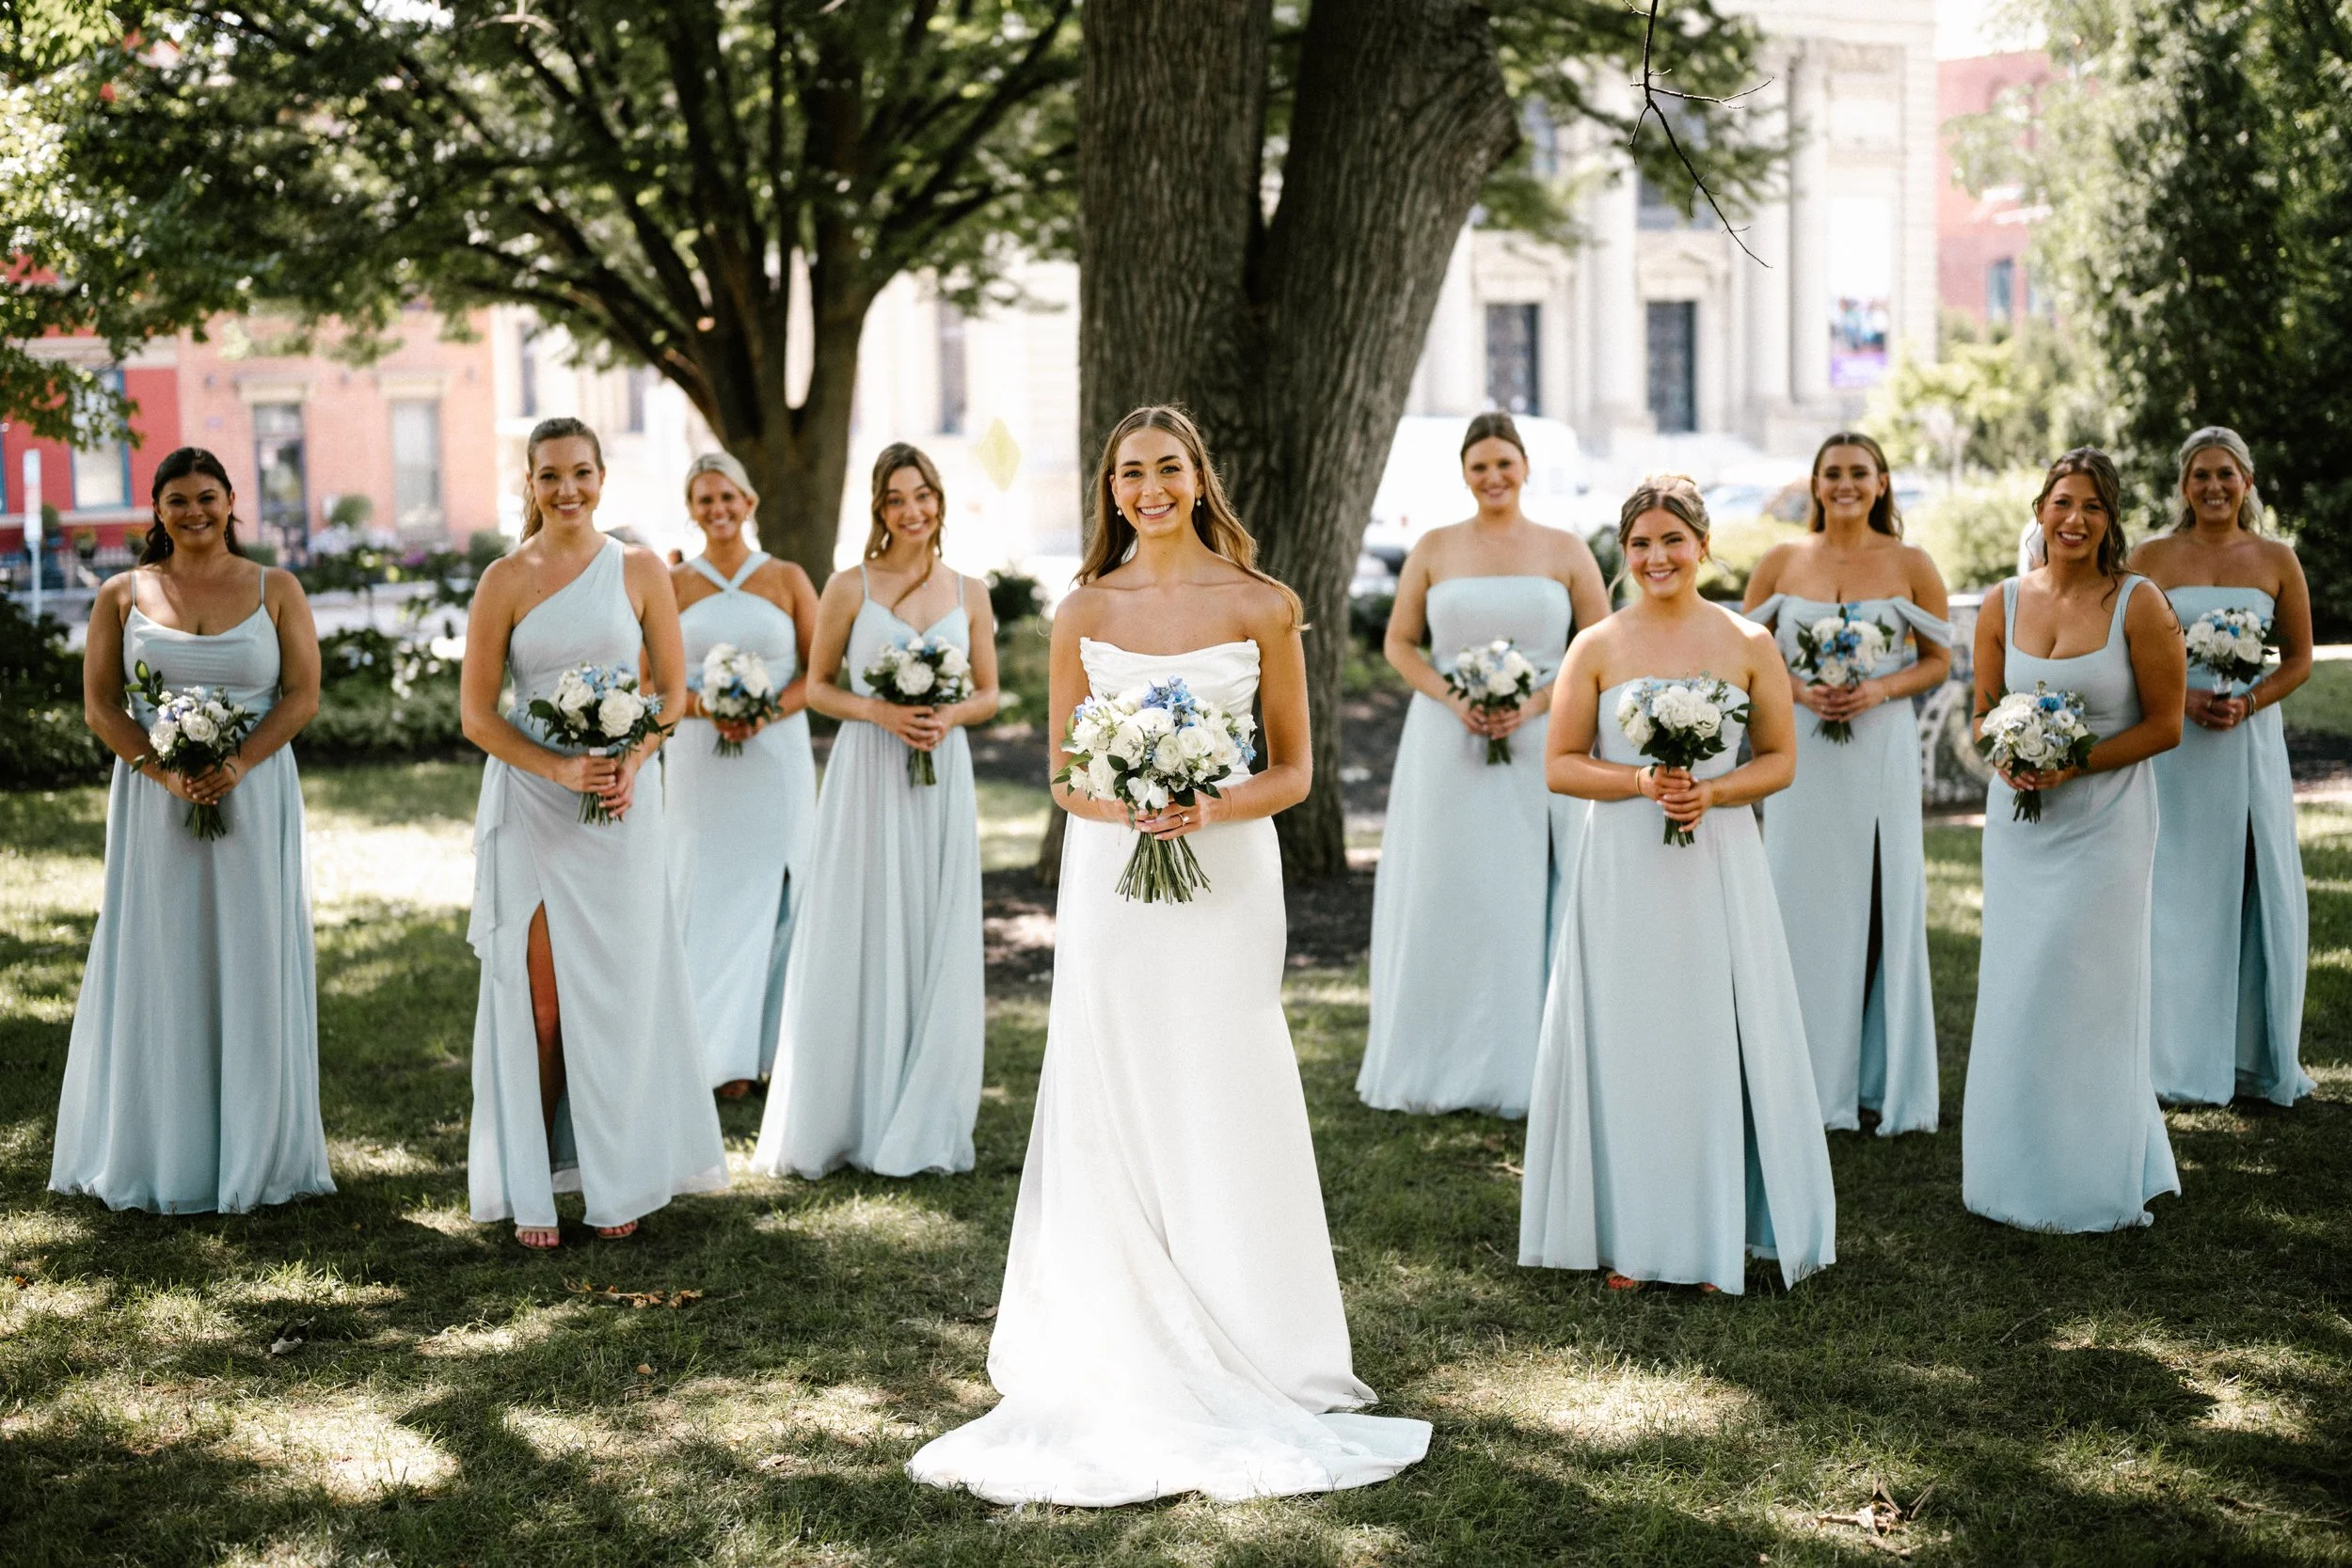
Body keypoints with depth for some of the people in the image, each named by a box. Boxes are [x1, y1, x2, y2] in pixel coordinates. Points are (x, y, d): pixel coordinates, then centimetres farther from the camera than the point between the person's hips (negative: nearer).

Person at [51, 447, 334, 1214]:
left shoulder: (276, 590, 5)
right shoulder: (122, 596, 6)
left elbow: (303, 695, -2)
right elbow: (99, 705, 1)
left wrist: (237, 765, -17)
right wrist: (166, 774, -14)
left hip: (255, 800, 0)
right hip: (153, 804, 1)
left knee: (250, 968, 2)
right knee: (159, 970, 3)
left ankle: (252, 1152, 12)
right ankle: (158, 1156, 12)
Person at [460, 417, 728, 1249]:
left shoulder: (640, 571, 3)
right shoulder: (505, 580, 0)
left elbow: (672, 688, 7)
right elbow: (476, 713, -1)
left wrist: (630, 764, -10)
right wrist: (560, 769, -14)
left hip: (621, 806, 1)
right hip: (528, 807, -1)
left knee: (618, 994, 4)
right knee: (538, 1002, 1)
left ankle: (617, 1179, 16)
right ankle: (531, 1188, 10)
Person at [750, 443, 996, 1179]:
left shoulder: (968, 593, 8)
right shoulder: (850, 588, 0)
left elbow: (988, 693, 12)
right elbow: (817, 685, 3)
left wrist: (947, 716, -8)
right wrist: (879, 711, -13)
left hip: (942, 775, 3)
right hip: (867, 776, -2)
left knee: (935, 945, 5)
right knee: (860, 942, 0)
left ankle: (922, 1126, 14)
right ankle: (846, 1117, 10)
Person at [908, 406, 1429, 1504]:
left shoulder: (1259, 607, 1)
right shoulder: (1083, 613, 6)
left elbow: (1292, 770, 3)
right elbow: (1064, 777, 8)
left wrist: (1211, 810, -15)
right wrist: (1125, 807, -12)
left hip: (1225, 871, -1)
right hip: (1110, 878, 2)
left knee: (1225, 1102, 2)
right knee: (1112, 1105, 3)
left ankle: (1242, 1351, 15)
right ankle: (1122, 1350, 14)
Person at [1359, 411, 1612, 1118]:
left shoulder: (1565, 551, 4)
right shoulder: (1435, 549, 7)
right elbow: (1399, 642, 7)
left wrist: (1535, 703, -10)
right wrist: (1453, 698, -9)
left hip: (1540, 744, -1)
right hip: (1449, 748, 1)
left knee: (1529, 898, 0)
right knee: (1446, 896, 3)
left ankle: (1528, 1066, 9)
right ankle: (1444, 1066, 12)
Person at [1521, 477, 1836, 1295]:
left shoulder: (1749, 645, 3)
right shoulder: (1597, 647, 1)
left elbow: (1780, 759, 6)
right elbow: (1561, 764, 2)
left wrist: (1713, 791, -11)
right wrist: (1640, 782, -13)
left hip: (1720, 870, 0)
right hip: (1622, 873, 0)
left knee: (1719, 1040, 3)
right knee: (1626, 1044, 3)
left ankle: (1720, 1235, 16)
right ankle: (1628, 1239, 14)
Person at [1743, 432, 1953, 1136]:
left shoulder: (1911, 565, 3)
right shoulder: (1780, 563, 5)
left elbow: (1938, 661, 6)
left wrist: (1880, 689, -11)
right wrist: (1800, 690, -9)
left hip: (1881, 752, -1)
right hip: (1801, 753, 1)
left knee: (1882, 910, 1)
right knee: (1803, 909, 2)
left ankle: (1881, 1085, 11)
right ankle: (1807, 1079, 12)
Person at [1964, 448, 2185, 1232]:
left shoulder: (2139, 605, -8)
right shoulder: (2003, 604, 4)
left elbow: (2165, 724, -7)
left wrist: (2075, 764, -17)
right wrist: (2006, 757, -10)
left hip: (2103, 821, -4)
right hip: (2018, 820, 4)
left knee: (2087, 990, 0)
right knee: (2014, 992, 8)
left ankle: (2093, 1184, 14)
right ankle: (2017, 1172, 20)